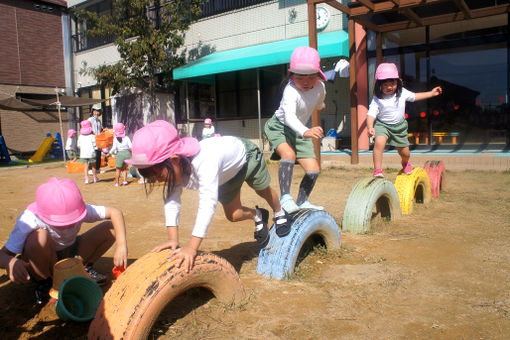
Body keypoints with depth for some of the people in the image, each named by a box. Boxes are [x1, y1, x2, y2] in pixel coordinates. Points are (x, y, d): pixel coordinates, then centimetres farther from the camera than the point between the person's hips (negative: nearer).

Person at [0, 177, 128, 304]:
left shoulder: (78, 209, -24)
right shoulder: (29, 221, -32)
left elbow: (115, 212, -22)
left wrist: (121, 245, -35)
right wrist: (10, 262, -55)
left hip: (70, 253, 3)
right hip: (43, 263, -3)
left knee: (112, 227, -17)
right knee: (39, 236, -39)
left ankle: (85, 268, 5)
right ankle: (44, 283, -11)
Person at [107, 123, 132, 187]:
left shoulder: (115, 138, -5)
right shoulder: (126, 137, 0)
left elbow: (114, 147, -10)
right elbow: (130, 146, -3)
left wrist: (109, 153, 1)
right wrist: (130, 150, 15)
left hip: (119, 154, -2)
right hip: (127, 153, 2)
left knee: (118, 169, 9)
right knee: (124, 168, 16)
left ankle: (117, 182, 11)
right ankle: (125, 180, 6)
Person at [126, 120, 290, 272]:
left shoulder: (205, 162, -51)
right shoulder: (174, 167, -29)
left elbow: (208, 203, -55)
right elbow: (171, 200, -26)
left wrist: (192, 247, -57)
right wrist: (173, 239, -35)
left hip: (245, 153, -5)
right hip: (226, 173, 6)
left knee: (264, 191, 20)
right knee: (233, 215, 9)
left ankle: (280, 214, 51)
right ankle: (258, 216, 41)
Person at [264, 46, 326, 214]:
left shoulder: (320, 87, -11)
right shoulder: (291, 91, -31)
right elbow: (289, 116, -47)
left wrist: (320, 106, 38)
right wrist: (305, 131, -64)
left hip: (299, 131, 6)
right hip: (279, 126, -6)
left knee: (313, 169, -1)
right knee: (289, 154, -36)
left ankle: (302, 202, 19)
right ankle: (285, 197, -27)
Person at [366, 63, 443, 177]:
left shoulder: (402, 93, -5)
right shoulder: (377, 99, -18)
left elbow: (414, 96, 14)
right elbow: (371, 114, -24)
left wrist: (431, 93, 17)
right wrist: (370, 127, -41)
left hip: (399, 126, 4)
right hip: (382, 125, -3)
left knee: (405, 153, 12)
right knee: (379, 143, -33)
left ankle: (405, 163, 50)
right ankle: (377, 170, -24)